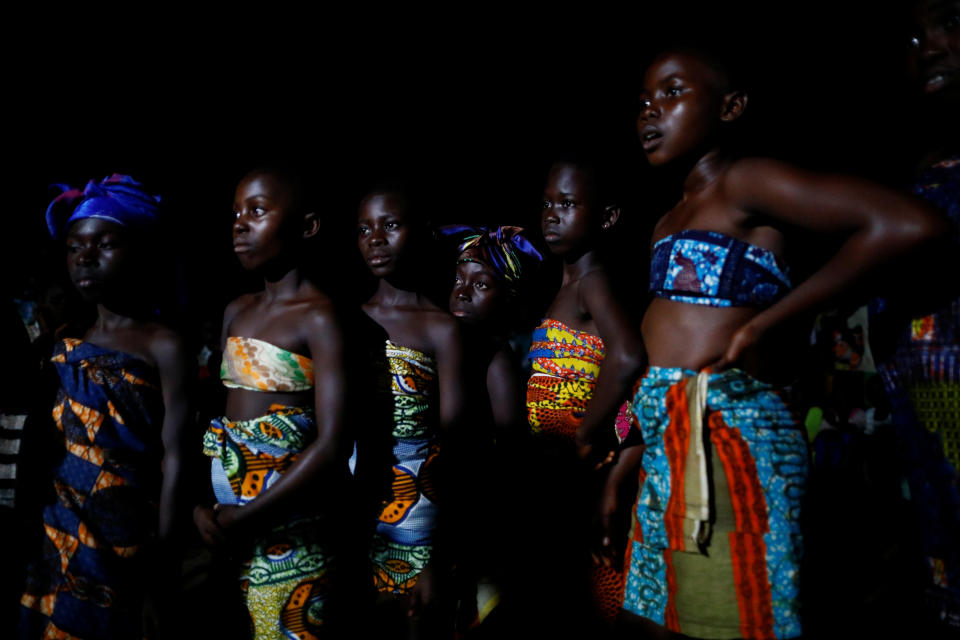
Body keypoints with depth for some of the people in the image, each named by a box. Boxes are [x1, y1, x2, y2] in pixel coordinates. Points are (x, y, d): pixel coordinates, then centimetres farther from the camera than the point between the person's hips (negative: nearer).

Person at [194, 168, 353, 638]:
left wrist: (242, 519, -15)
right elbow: (217, 411, 11)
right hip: (225, 514, 6)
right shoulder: (236, 312, 9)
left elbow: (331, 446, -18)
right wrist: (201, 506, -3)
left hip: (288, 516, -6)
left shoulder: (319, 318, -13)